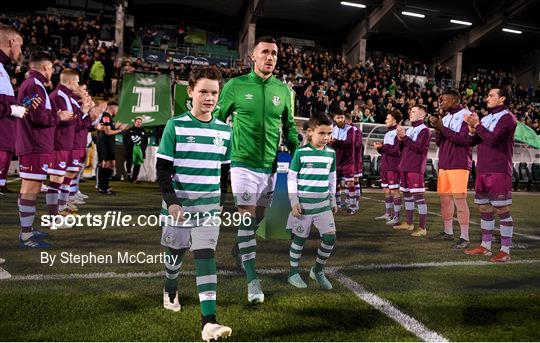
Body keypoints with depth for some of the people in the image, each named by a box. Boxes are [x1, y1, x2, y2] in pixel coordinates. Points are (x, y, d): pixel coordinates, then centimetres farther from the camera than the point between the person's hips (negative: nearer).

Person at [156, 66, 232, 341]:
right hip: (178, 204, -1)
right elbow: (162, 167, -6)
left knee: (206, 256, -7)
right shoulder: (175, 126, -6)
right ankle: (171, 290, 48)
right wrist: (171, 201, -14)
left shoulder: (225, 130, 3)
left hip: (209, 205, 1)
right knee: (175, 251, 16)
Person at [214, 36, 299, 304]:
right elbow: (217, 119, 6)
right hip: (244, 162, -4)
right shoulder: (236, 85, -3)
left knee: (259, 215, 15)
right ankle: (253, 280, -3)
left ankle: (240, 249, 44)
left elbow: (289, 126, 16)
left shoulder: (283, 90, 6)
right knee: (247, 216, -8)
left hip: (270, 165, 4)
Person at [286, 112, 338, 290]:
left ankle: (318, 270, 17)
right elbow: (291, 177, -6)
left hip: (323, 204, 4)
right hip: (303, 204, -4)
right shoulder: (301, 152, -9)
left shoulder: (331, 153, 4)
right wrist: (294, 202, -9)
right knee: (299, 239, 6)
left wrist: (333, 201, 17)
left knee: (330, 236, -3)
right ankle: (294, 273, 22)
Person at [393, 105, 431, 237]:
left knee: (418, 196, -9)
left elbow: (418, 147, -18)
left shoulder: (424, 130, -6)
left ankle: (422, 227, -7)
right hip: (405, 167, 9)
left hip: (416, 168, -9)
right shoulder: (409, 130, 20)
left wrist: (404, 136, -16)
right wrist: (401, 139, 2)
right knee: (407, 195, 14)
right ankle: (409, 223, 24)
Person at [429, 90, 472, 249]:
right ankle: (448, 232, 23)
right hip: (444, 164, 8)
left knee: (459, 200, -8)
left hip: (459, 165, -8)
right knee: (445, 199, 12)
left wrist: (443, 129, -15)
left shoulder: (465, 115, -7)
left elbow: (464, 139, -17)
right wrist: (437, 128, -2)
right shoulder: (445, 117, 16)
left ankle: (464, 237, -3)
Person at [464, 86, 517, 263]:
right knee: (484, 209, 12)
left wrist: (477, 125, -11)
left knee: (502, 210, -5)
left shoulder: (507, 118, -6)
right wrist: (472, 129, -5)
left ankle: (505, 250, 0)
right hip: (482, 171, 8)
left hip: (499, 172, -8)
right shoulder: (486, 118, 17)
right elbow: (471, 142, 14)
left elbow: (493, 139, -19)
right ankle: (485, 245, 20)